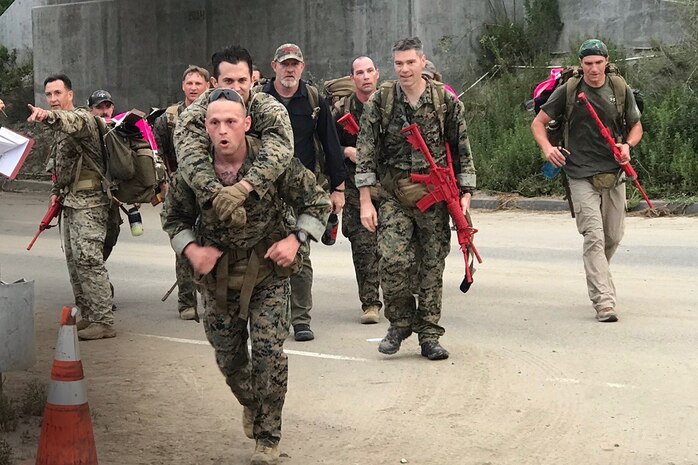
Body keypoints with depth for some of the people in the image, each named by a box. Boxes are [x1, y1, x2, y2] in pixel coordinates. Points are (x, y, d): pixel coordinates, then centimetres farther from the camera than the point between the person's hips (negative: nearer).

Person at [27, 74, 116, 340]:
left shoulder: (81, 117, -9)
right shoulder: (58, 127, 19)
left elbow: (72, 122, -36)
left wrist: (49, 116, -56)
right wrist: (56, 191, 16)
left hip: (88, 201, -10)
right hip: (70, 201, 10)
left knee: (88, 258, -14)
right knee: (74, 260, 10)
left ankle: (103, 321, -13)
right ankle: (88, 316, 16)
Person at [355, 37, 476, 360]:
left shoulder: (445, 101, 2)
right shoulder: (380, 101, 1)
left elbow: (462, 150, 8)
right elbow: (366, 151, 1)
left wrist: (465, 193, 2)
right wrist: (365, 201, -4)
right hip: (393, 194, -1)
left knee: (432, 266, 3)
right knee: (393, 260, -13)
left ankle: (429, 336, 14)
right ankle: (400, 322, 11)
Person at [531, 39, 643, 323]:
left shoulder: (621, 91, 7)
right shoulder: (568, 91, -1)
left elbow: (636, 126, 17)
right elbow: (538, 123, 5)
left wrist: (628, 145, -5)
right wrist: (547, 149, -13)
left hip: (614, 173, 4)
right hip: (581, 175, -4)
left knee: (613, 237, 11)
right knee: (594, 237, -13)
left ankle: (597, 279, 39)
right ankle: (604, 301, -15)